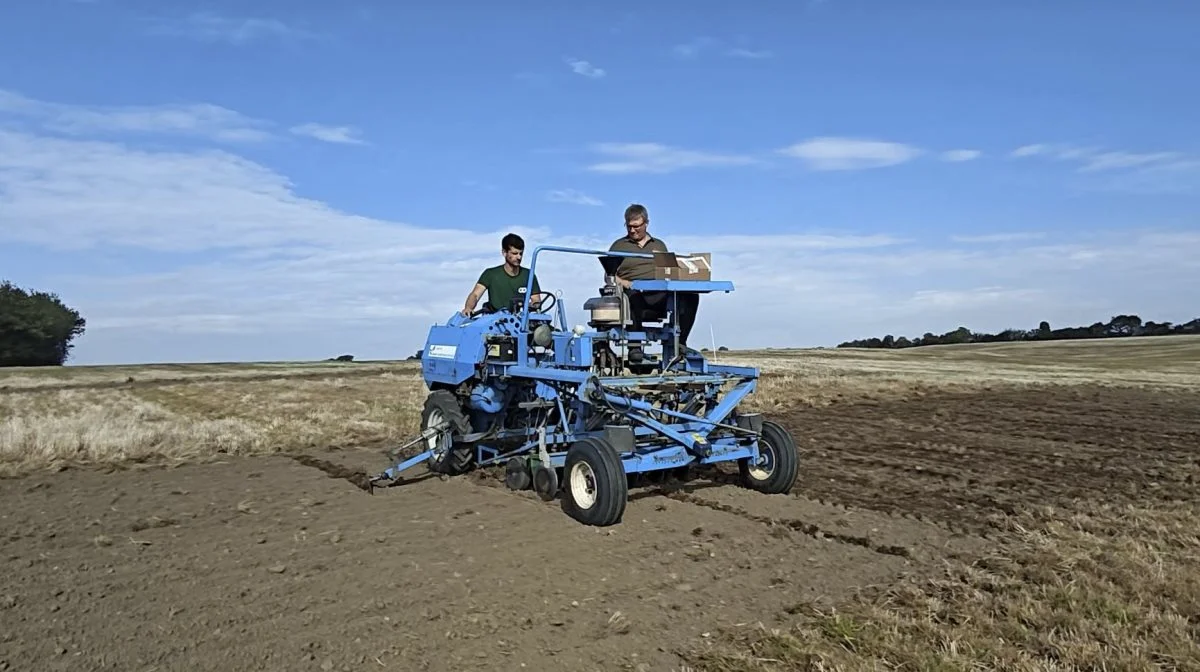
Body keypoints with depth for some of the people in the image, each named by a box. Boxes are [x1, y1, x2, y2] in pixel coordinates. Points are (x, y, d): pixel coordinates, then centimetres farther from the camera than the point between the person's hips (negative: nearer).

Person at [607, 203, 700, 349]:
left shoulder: (659, 245, 28)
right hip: (635, 293, -3)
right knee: (635, 295, -41)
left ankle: (679, 342, -26)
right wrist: (624, 283, -13)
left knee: (690, 295, -26)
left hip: (661, 295, 3)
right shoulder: (619, 246, 18)